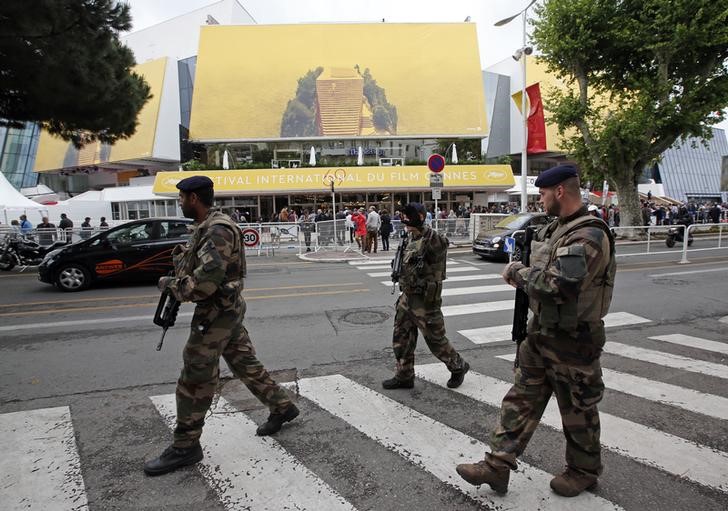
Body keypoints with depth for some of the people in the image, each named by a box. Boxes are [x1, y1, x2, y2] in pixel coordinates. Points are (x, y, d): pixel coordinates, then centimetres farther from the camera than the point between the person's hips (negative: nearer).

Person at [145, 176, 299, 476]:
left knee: (195, 379, -2)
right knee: (245, 364, 18)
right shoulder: (206, 227, 14)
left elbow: (209, 275, -29)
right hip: (227, 310, 10)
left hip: (217, 313, -10)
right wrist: (183, 254, 0)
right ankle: (282, 407, 31)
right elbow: (197, 263, 20)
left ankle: (185, 446, 11)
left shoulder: (217, 229, -19)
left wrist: (172, 285, -18)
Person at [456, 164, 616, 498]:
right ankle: (498, 465, 19)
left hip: (572, 341, -9)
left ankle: (584, 471, 34)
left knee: (577, 409, 11)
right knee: (521, 398, 10)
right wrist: (523, 276, -2)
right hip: (540, 331, 9)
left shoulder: (588, 235, -22)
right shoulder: (555, 228, 8)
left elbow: (559, 286, -34)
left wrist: (519, 273, -19)